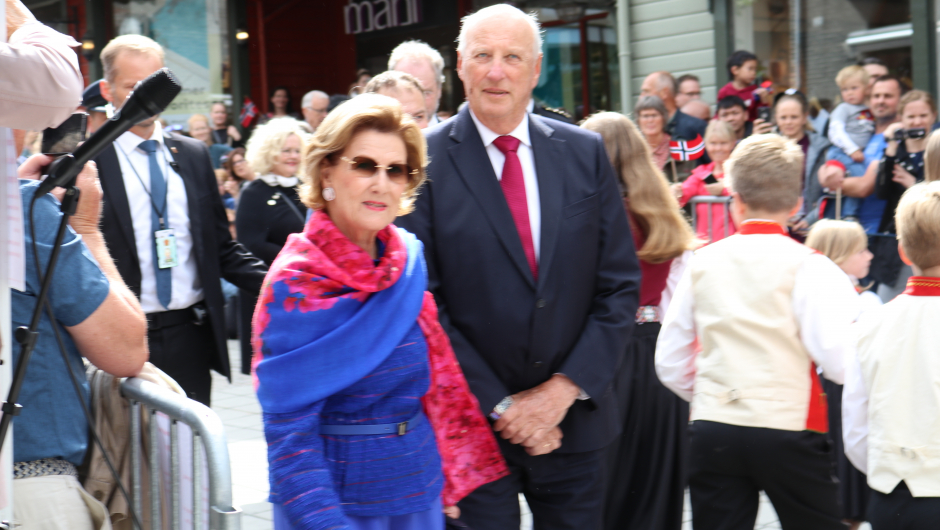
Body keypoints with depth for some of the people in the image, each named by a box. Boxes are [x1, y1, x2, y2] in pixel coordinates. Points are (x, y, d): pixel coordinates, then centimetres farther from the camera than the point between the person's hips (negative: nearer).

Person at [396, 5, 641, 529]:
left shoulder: (585, 152, 5)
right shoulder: (425, 159, -5)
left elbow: (620, 287, 4)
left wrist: (565, 388, -7)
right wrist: (499, 405, -12)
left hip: (574, 419, 3)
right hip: (472, 424, -3)